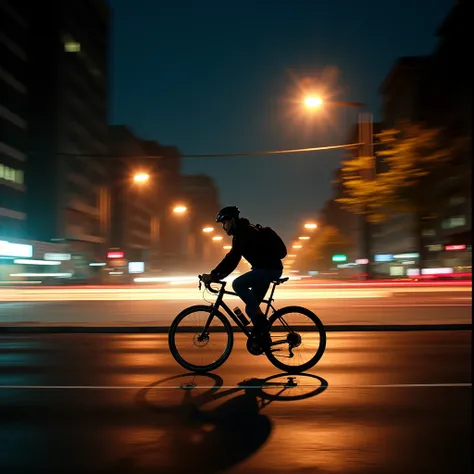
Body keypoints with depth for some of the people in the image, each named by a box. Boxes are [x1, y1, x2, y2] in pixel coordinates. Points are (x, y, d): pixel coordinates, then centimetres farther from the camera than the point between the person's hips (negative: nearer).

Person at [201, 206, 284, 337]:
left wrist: (213, 274, -27)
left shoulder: (246, 232, -16)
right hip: (264, 269, 10)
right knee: (251, 309, 8)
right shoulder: (240, 235, 14)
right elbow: (232, 261, 13)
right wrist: (215, 277, 3)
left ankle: (260, 317, -16)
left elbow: (231, 257, -25)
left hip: (271, 268, -10)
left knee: (238, 284, -25)